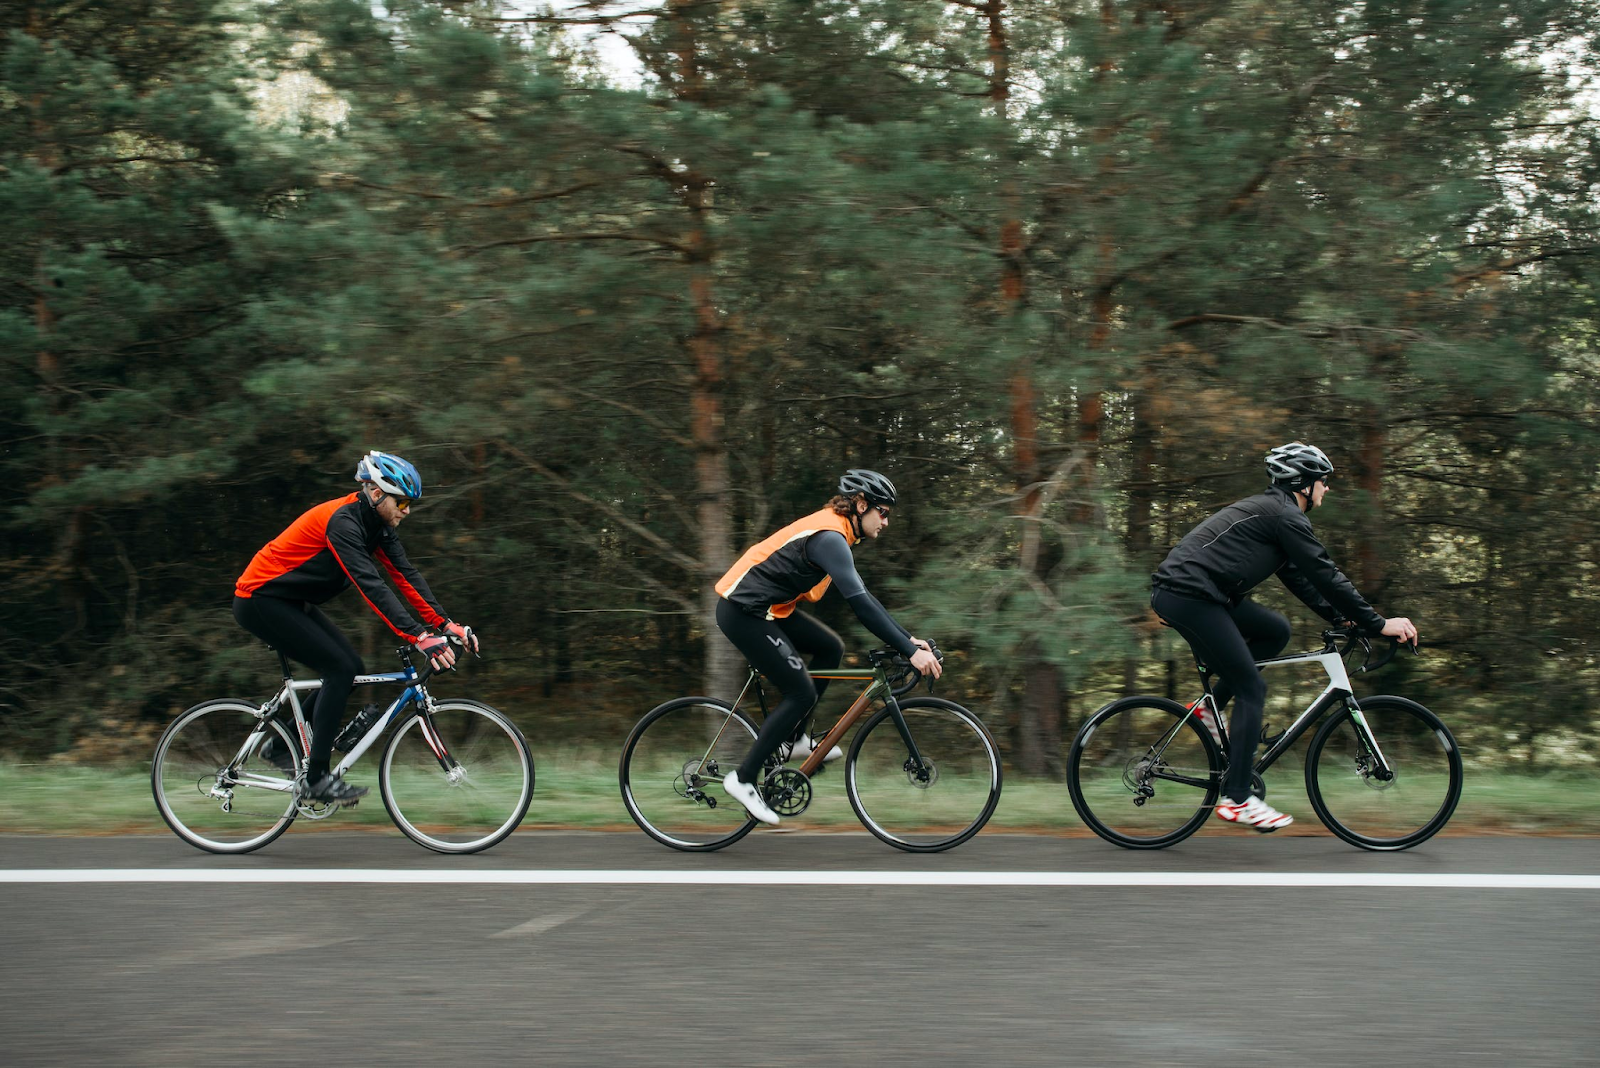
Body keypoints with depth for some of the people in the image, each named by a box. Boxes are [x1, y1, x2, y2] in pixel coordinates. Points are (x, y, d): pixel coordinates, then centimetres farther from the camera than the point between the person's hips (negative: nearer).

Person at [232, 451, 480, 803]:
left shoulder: (377, 524, 1)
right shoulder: (343, 521, -27)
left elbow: (406, 575, -2)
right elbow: (371, 586, -36)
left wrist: (447, 625, -11)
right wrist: (419, 637, -42)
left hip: (290, 602, 10)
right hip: (260, 601, -10)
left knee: (351, 668, 3)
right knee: (341, 668, -16)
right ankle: (315, 780, -12)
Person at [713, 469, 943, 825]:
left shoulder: (834, 533, 12)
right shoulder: (829, 537, -20)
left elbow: (862, 598, 17)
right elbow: (861, 604, -28)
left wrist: (908, 638, 12)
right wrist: (910, 651, -28)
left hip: (763, 607, 10)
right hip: (743, 612, -10)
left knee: (830, 648, 13)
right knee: (802, 693, -8)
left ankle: (792, 740, 18)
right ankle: (743, 779, -2)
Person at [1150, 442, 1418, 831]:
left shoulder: (1269, 510, 23)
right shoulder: (1285, 515, -8)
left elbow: (1299, 577, 27)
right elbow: (1325, 575, -11)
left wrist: (1340, 617, 21)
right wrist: (1378, 624, -7)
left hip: (1177, 591, 10)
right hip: (1189, 596, -10)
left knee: (1276, 631, 17)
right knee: (1252, 689, -5)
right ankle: (1236, 799, -5)